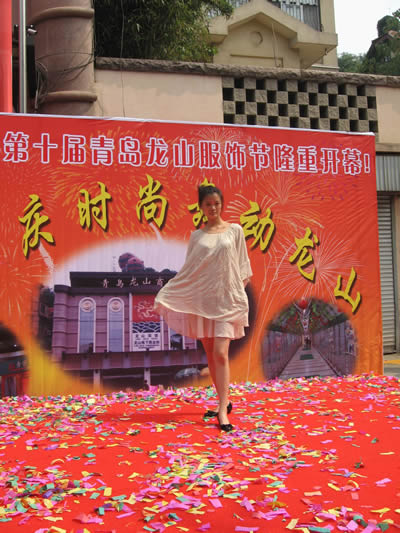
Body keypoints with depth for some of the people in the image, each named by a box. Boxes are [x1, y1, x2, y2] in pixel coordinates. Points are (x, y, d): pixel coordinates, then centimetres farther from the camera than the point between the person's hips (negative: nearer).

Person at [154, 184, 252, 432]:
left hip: (226, 299, -3)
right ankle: (224, 401, 21)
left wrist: (240, 296, -2)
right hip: (202, 299, 3)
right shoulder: (197, 236, 8)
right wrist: (166, 294, -3)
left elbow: (242, 266, 5)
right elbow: (188, 270, 6)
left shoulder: (235, 231, 4)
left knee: (220, 353, -12)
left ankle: (223, 410, -9)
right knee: (210, 353, 7)